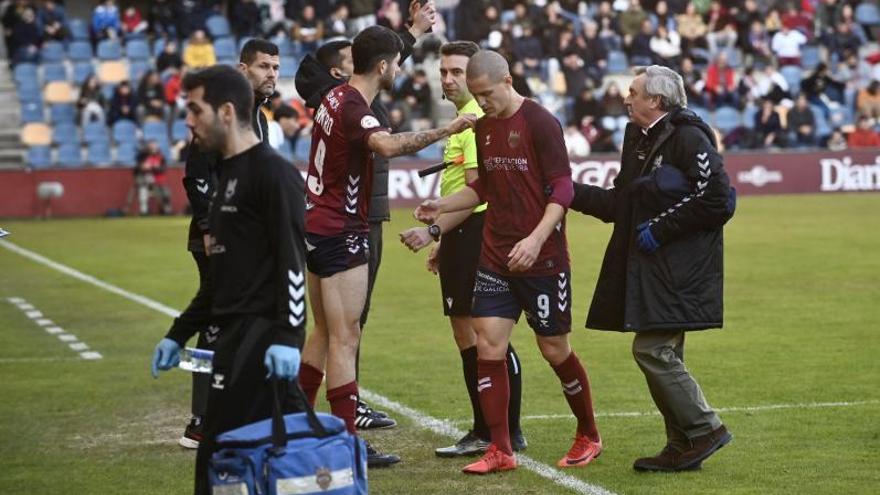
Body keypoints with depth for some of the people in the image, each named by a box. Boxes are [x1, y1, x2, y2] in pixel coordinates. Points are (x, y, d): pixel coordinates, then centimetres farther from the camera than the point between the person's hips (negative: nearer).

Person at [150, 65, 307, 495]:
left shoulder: (272, 173, -9)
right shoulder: (226, 173, 20)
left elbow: (294, 260, -17)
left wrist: (287, 336, -25)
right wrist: (179, 335, 26)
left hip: (262, 340, -9)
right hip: (233, 337, 9)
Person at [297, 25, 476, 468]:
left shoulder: (337, 97, 8)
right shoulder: (353, 108, -20)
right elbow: (387, 145, -41)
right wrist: (445, 131, -39)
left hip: (315, 227, 10)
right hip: (340, 232, -10)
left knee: (325, 332, 19)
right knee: (345, 339, -7)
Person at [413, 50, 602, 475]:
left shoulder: (539, 122, -11)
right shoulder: (483, 127, 9)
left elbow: (562, 189, -13)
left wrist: (535, 239, -23)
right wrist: (442, 206, 5)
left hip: (542, 260, -6)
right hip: (495, 258, 6)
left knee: (554, 349, 4)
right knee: (487, 346, -4)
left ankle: (589, 437, 24)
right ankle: (500, 451, 2)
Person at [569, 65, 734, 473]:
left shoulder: (688, 139, -12)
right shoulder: (639, 140, 15)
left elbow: (717, 201, -17)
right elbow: (619, 204, 19)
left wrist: (661, 229, -16)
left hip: (677, 268, -9)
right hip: (648, 268, 9)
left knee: (652, 349, -13)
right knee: (662, 355, 10)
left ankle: (704, 429, -2)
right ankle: (683, 446, 16)